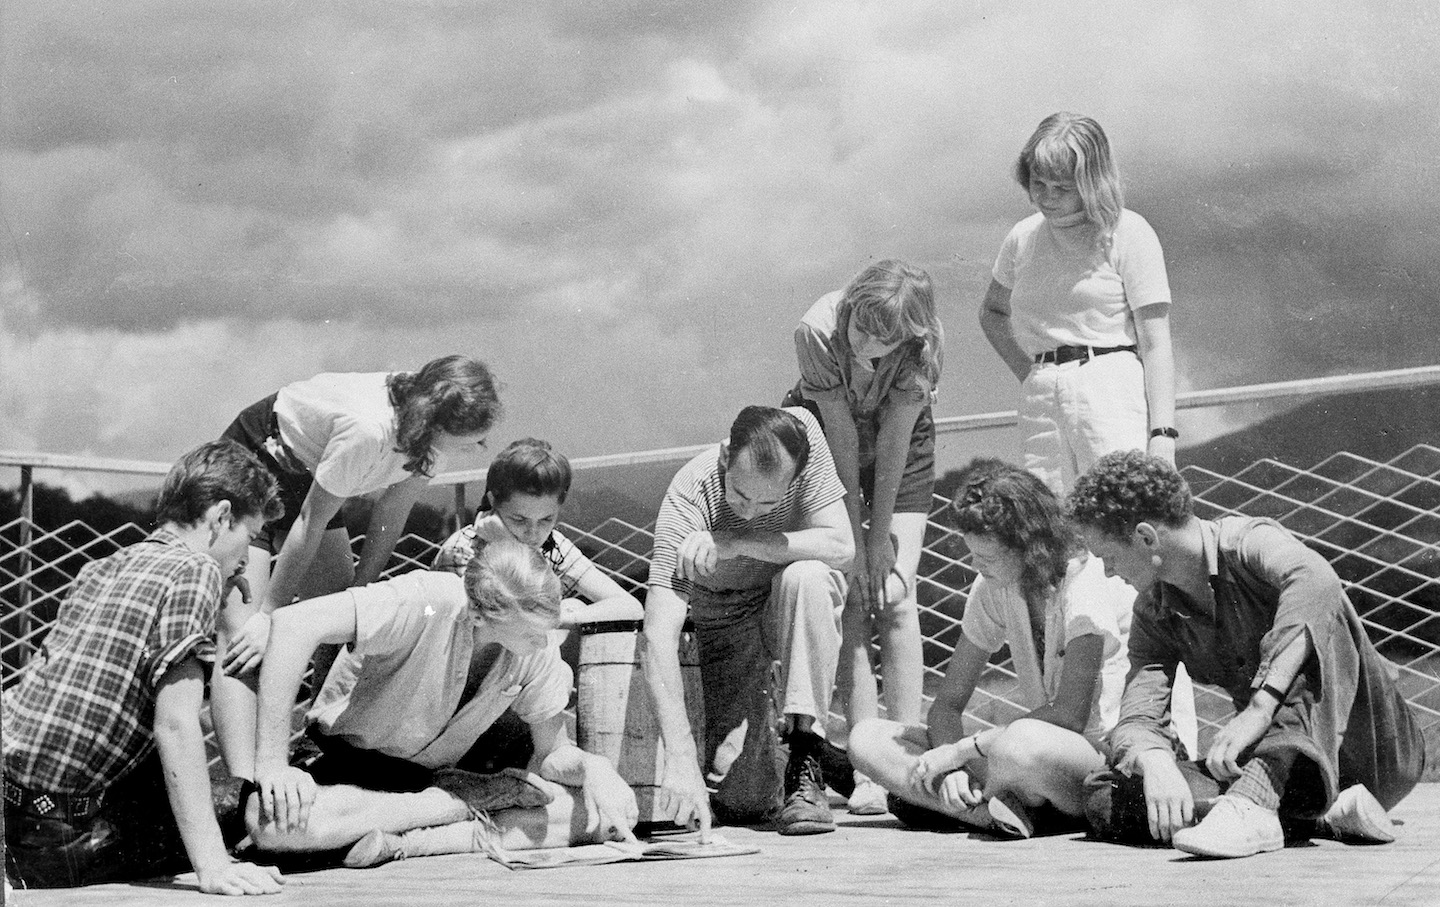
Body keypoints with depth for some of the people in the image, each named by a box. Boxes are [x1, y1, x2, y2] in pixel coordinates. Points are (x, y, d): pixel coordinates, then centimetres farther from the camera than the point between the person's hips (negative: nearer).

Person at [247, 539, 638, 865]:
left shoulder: (537, 648, -12)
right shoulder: (427, 602, -31)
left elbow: (554, 753, -1)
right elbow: (294, 624, -40)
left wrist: (592, 768, -26)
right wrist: (271, 765, -39)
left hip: (447, 774, 4)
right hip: (356, 766, -3)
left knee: (611, 810, -19)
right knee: (272, 821, -40)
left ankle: (413, 843, -24)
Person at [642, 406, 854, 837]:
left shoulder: (804, 434, -24)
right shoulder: (688, 498, -29)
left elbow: (840, 547, -26)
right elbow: (659, 637, -35)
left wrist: (735, 543, -35)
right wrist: (680, 761, -45)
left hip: (796, 606, 1)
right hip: (726, 619, -1)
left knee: (805, 576, -36)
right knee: (742, 800, -13)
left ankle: (805, 762, -24)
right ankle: (761, 706, 23)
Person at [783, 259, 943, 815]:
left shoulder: (924, 345, -30)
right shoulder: (818, 332, -33)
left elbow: (893, 441, -23)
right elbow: (842, 442, -27)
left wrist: (882, 535, -18)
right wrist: (855, 541, -21)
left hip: (901, 448, 1)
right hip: (821, 433, -1)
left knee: (894, 595, -12)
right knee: (851, 600, -11)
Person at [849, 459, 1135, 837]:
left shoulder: (1086, 583, -16)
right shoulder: (993, 590, 5)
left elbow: (1070, 714, -25)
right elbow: (947, 704, 5)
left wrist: (959, 750, -23)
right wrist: (951, 767, -18)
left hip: (1104, 754, -7)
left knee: (1022, 743, -43)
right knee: (866, 738, -8)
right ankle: (994, 810, -25)